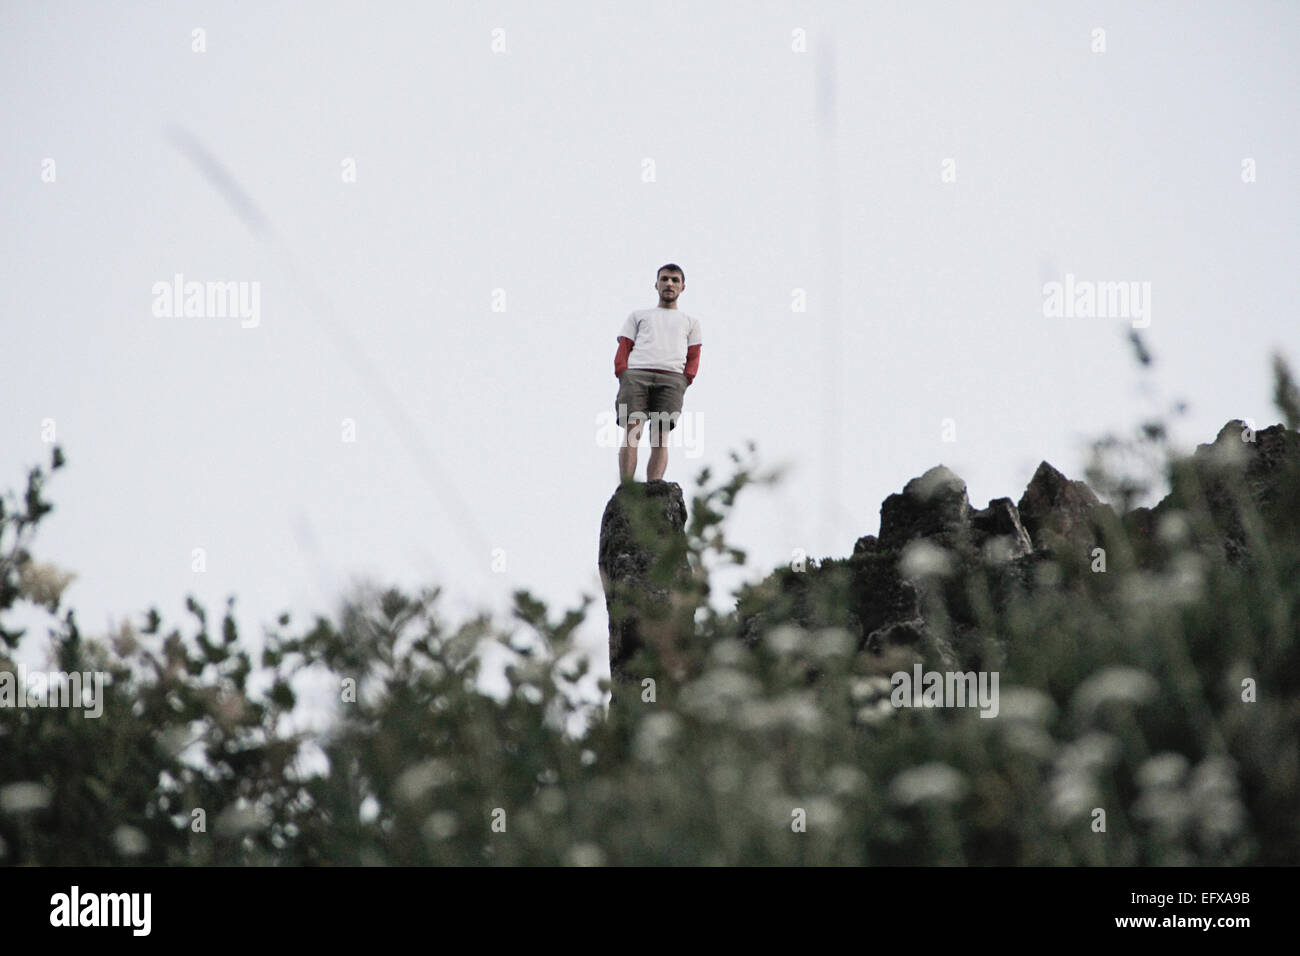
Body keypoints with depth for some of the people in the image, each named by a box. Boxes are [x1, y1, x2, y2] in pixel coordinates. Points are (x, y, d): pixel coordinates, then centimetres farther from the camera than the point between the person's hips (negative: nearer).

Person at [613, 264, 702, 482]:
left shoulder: (690, 322, 31)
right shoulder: (638, 316, 31)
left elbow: (693, 357, 19)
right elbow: (623, 348, 19)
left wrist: (685, 379, -2)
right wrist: (623, 373, -2)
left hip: (672, 377, 0)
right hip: (636, 373, 0)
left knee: (660, 435, -16)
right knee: (631, 430, -19)